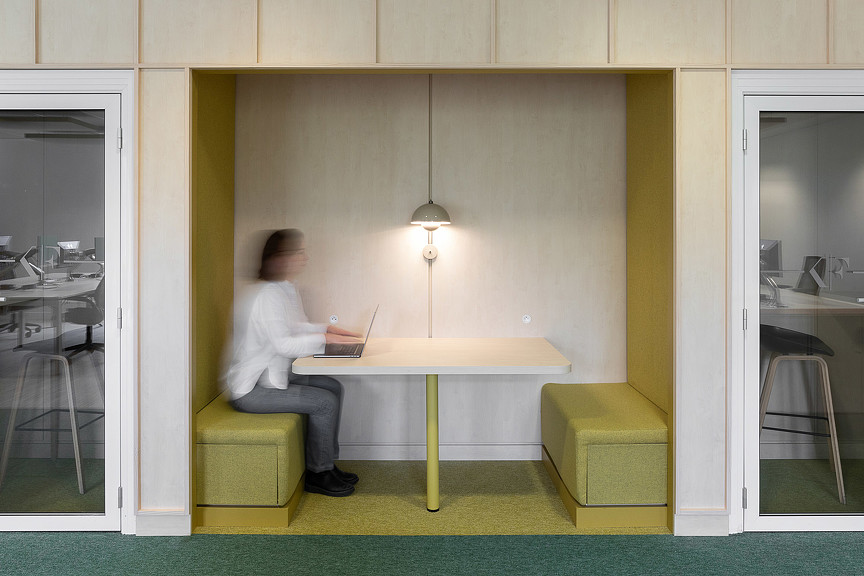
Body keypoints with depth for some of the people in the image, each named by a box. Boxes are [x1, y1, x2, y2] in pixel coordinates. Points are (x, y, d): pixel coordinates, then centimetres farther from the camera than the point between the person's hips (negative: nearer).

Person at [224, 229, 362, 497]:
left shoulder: (287, 289, 10)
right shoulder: (268, 294, -22)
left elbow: (296, 327, 21)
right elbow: (284, 345, -28)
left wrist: (329, 329, 8)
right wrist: (324, 338, -23)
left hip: (274, 376, 10)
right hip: (252, 389, -10)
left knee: (333, 387, 6)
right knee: (325, 402, -15)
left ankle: (327, 464, 13)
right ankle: (318, 474, 2)